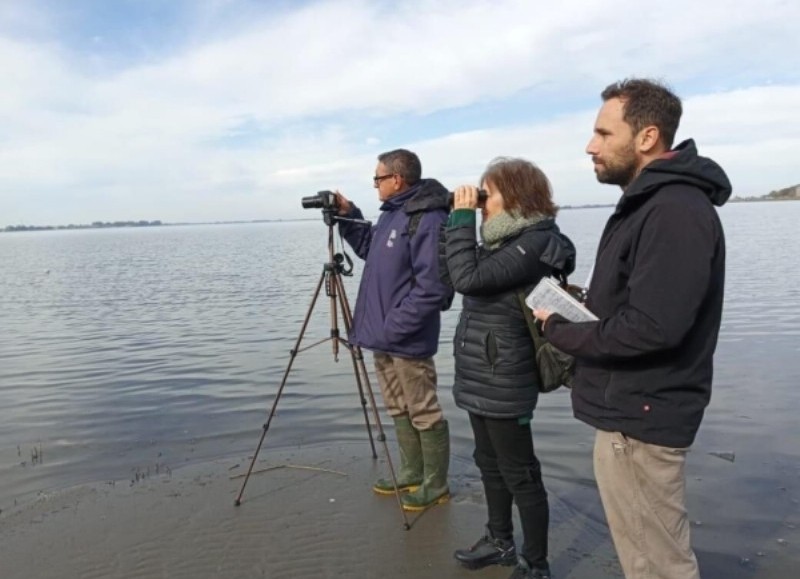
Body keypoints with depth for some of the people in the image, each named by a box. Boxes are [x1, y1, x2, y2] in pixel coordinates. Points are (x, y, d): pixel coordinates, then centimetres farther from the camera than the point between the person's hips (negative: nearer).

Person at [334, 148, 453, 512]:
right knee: (399, 410, 19)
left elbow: (431, 287, -24)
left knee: (424, 413, 4)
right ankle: (412, 476, 34)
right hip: (384, 335, 10)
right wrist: (348, 217, 15)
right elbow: (369, 249, 28)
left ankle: (436, 485, 21)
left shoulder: (428, 220, -19)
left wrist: (395, 328, -21)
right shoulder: (391, 215, 11)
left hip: (407, 340, -10)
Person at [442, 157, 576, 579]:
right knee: (490, 464, 22)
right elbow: (451, 274, 15)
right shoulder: (506, 241, 11)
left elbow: (466, 278, -26)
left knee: (520, 475, 4)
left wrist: (462, 217, -19)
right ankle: (500, 542, 41)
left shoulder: (534, 244, -18)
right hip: (480, 378, 10)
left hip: (504, 383, -10)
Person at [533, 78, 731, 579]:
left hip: (638, 417, -10)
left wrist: (559, 330, -16)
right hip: (633, 407, 10)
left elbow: (652, 327, -29)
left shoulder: (675, 211, -22)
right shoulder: (649, 203, 13)